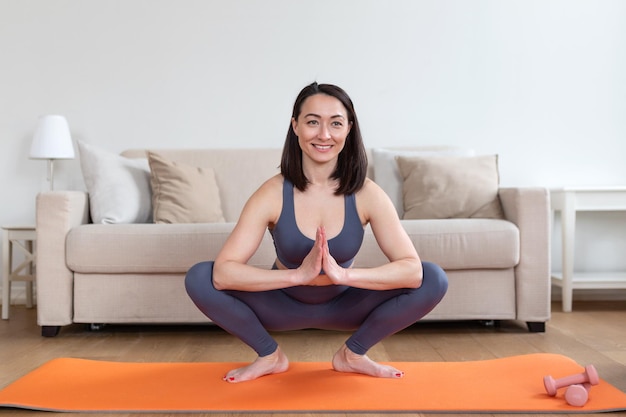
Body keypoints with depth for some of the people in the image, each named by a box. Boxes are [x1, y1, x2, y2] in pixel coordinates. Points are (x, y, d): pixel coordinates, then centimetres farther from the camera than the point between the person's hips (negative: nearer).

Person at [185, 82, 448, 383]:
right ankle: (270, 356, 0)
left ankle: (352, 354, 1)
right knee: (199, 278, -25)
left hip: (343, 305, 1)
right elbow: (223, 271, -32)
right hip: (284, 305, 0)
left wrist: (343, 274, -44)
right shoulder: (272, 194, -23)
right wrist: (298, 275, -45)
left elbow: (413, 269, -29)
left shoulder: (367, 194, -20)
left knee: (434, 281, -21)